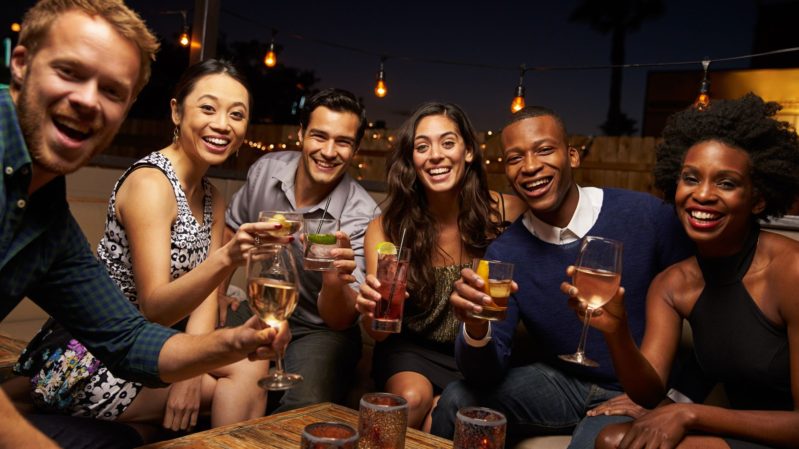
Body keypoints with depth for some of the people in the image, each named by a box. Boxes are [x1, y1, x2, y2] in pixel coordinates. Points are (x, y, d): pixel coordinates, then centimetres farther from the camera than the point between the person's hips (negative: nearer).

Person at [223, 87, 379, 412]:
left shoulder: (361, 215, -23)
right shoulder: (265, 170, -10)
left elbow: (340, 320, -27)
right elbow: (230, 232, 10)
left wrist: (336, 280, -48)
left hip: (320, 329, -4)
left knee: (308, 414, -30)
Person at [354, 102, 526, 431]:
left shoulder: (508, 213, -15)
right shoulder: (384, 229, -12)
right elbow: (380, 333, -11)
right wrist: (371, 313, -34)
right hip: (412, 350, 1)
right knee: (412, 399, -27)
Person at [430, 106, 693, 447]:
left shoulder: (646, 216, -15)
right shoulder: (504, 252, -7)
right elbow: (487, 375, -11)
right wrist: (476, 327, -34)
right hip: (560, 381, 3)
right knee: (456, 402, -16)